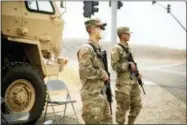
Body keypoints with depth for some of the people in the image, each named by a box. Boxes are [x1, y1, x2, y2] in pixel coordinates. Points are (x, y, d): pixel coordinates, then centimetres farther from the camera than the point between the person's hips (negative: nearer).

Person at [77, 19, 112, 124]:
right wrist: (103, 74, -14)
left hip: (102, 94, 9)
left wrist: (105, 76, 11)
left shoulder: (99, 48, 13)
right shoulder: (86, 49, -16)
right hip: (91, 95, -9)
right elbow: (85, 71, -26)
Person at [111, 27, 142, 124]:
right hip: (123, 82, -8)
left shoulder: (128, 48, 14)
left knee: (137, 105, 14)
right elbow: (115, 66, -16)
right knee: (123, 107, 2)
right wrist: (128, 65, -18)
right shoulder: (116, 48, -11)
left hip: (133, 81, 8)